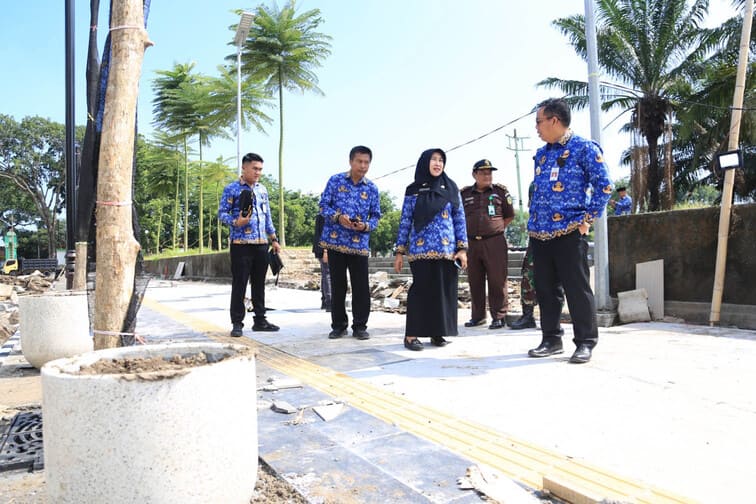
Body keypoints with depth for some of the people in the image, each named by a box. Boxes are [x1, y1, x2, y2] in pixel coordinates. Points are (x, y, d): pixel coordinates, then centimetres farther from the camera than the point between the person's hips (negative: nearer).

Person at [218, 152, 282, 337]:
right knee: (239, 284, -2)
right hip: (241, 244, -6)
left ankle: (260, 320, 20)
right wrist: (236, 222, -23)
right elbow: (222, 213, -5)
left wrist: (274, 239, 17)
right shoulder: (232, 189, -2)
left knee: (259, 283, 11)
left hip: (261, 244, 6)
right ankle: (237, 323, 7)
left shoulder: (262, 190, 16)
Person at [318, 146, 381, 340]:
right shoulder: (335, 181, 2)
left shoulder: (372, 189, 6)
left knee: (361, 287, 1)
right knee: (338, 285, 7)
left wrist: (366, 226, -13)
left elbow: (375, 215, 8)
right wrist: (338, 217, -16)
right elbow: (324, 205, 1)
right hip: (335, 241, -1)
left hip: (360, 244, 1)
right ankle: (339, 325, 19)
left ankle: (360, 326, 14)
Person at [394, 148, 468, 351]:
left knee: (444, 291, 3)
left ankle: (437, 333, 15)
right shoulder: (413, 190, 6)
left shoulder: (451, 188, 10)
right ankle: (411, 335, 1)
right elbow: (405, 222, 6)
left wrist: (462, 248, 0)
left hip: (447, 249, 2)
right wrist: (399, 251, 1)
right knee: (420, 290, -5)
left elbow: (460, 219, 8)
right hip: (421, 250, -2)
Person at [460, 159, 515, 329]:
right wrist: (470, 230, 8)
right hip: (471, 243, 3)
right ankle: (478, 316, 19)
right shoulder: (464, 194, 11)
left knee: (497, 281, -4)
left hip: (495, 243, -3)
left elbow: (509, 215, 12)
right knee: (475, 282, 8)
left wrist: (495, 228, 5)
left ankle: (499, 317, 4)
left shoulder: (500, 191, 6)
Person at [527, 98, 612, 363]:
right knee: (545, 289, 11)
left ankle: (585, 342, 11)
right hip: (539, 233, 7)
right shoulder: (541, 154, 16)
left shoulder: (584, 148, -4)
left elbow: (603, 186, -7)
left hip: (569, 232, -7)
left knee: (577, 289, -1)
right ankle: (551, 339, 22)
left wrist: (587, 219, -10)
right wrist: (533, 220, 15)